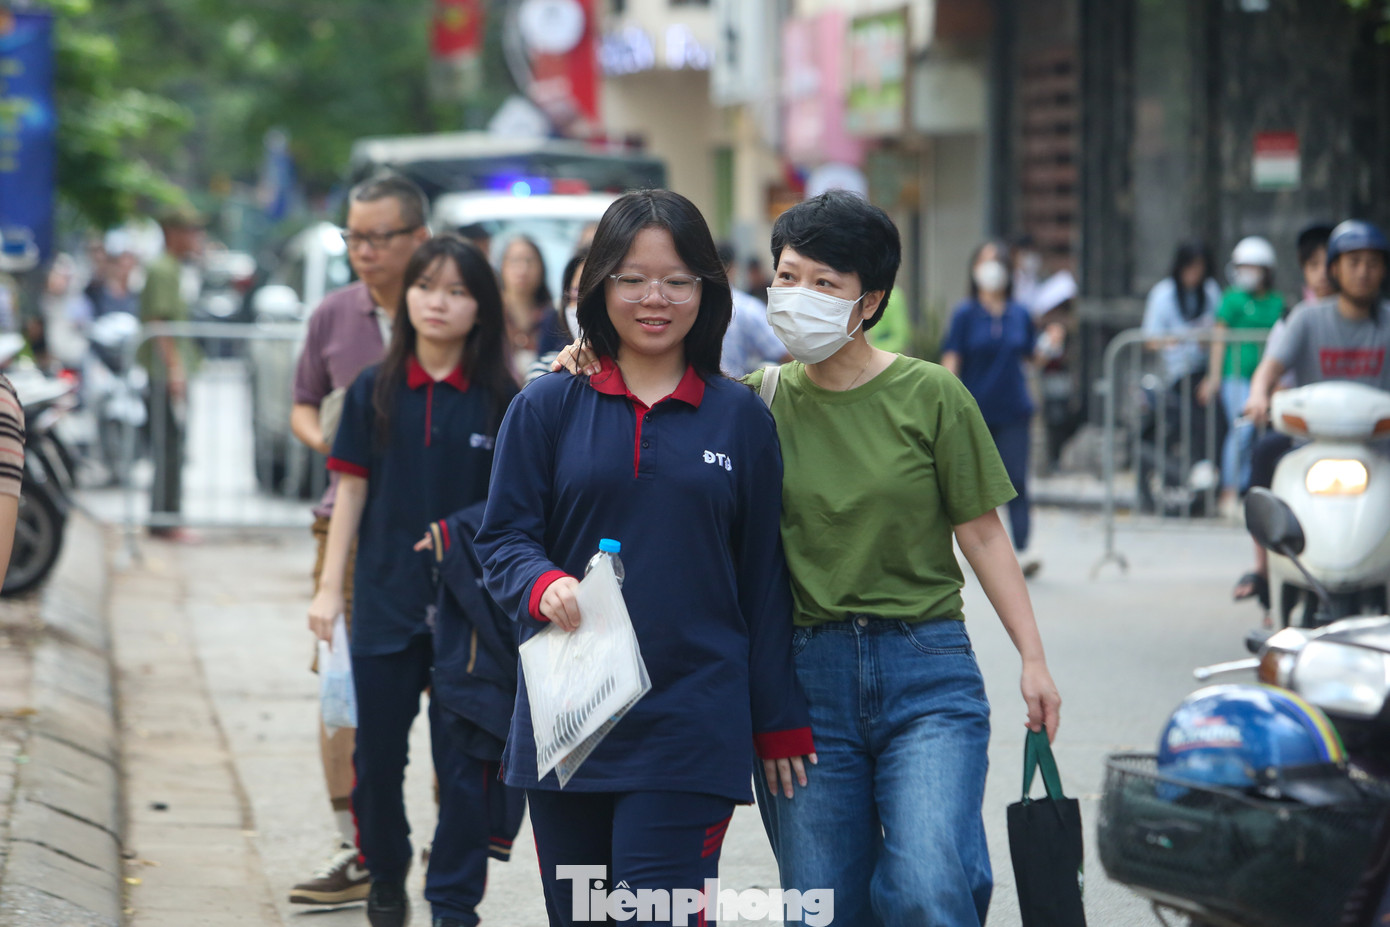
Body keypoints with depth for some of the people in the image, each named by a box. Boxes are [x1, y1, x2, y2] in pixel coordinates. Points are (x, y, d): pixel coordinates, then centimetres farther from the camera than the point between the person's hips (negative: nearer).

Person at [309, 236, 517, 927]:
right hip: (386, 600, 2)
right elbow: (352, 490, 6)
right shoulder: (374, 393, 3)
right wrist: (330, 586, 4)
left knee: (463, 759, 0)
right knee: (378, 753, 10)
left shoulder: (501, 401, -2)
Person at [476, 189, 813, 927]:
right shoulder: (547, 408, 6)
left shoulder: (739, 417, 7)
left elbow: (762, 579, 9)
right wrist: (543, 585, -18)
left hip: (691, 722, -1)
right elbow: (504, 538, 5)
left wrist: (779, 723, 9)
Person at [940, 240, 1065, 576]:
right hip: (975, 408, -1)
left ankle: (1022, 550, -13)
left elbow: (1031, 355, 15)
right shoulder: (965, 315, -2)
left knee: (1017, 481, -8)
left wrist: (1049, 344, -6)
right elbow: (951, 359, -5)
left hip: (1013, 412, 1)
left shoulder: (1020, 315, 7)